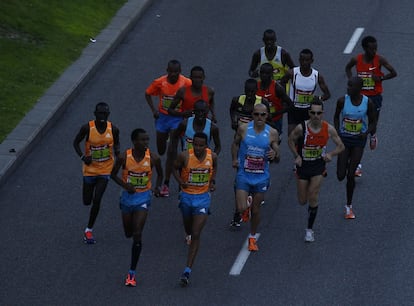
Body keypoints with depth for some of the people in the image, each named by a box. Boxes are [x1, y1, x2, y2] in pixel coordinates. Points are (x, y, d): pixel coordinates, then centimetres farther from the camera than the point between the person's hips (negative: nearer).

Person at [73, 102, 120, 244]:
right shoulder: (87, 128, -15)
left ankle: (89, 230, 5)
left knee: (97, 200, -9)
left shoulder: (113, 129, -9)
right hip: (90, 168, 0)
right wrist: (82, 156, -17)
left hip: (105, 169, 0)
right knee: (87, 201, 6)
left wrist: (117, 152, -12)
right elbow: (76, 142, -2)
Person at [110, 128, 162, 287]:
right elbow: (113, 174, -2)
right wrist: (125, 185, -19)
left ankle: (132, 273, -4)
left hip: (143, 198, -1)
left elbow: (160, 174, 6)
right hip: (128, 196, 1)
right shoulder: (124, 157, -16)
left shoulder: (153, 158, -14)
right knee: (128, 233, 15)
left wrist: (157, 187, -11)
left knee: (137, 236, -11)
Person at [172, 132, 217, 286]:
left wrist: (212, 181, 1)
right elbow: (176, 168, 4)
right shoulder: (184, 156, -16)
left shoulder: (212, 156, -10)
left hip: (203, 198, -1)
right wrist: (180, 181, -13)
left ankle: (187, 270, -13)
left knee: (196, 235, -11)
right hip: (187, 196, 1)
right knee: (189, 230, 22)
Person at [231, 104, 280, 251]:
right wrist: (235, 159, -2)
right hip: (243, 174, -1)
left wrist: (274, 155, -23)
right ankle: (245, 204, 28)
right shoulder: (243, 129, -7)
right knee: (241, 209, -10)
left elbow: (277, 159, 0)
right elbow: (235, 143, 13)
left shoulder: (272, 133, -6)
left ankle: (252, 238, 30)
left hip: (261, 177, 1)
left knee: (256, 210, 9)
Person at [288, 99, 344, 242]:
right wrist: (296, 156, -12)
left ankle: (309, 229, 7)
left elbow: (341, 146, -2)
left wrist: (331, 154, -21)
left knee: (313, 198, -8)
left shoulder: (329, 129, -15)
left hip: (318, 165, 0)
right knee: (302, 201, 8)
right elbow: (291, 141, 0)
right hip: (303, 165, 0)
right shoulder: (301, 128, -20)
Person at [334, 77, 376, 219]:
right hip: (344, 138, 1)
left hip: (359, 140, -1)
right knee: (341, 176, -3)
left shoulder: (368, 103, -13)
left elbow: (373, 122, -1)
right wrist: (337, 131, -9)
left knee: (350, 175, 0)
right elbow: (336, 117, 5)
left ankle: (349, 206, 17)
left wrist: (367, 132, -20)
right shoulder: (342, 101, -12)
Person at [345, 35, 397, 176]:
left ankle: (373, 136, 53)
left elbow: (394, 73, -5)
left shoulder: (380, 60, -12)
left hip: (375, 97, -1)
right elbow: (347, 68, 13)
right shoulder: (357, 59, -9)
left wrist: (380, 78, -19)